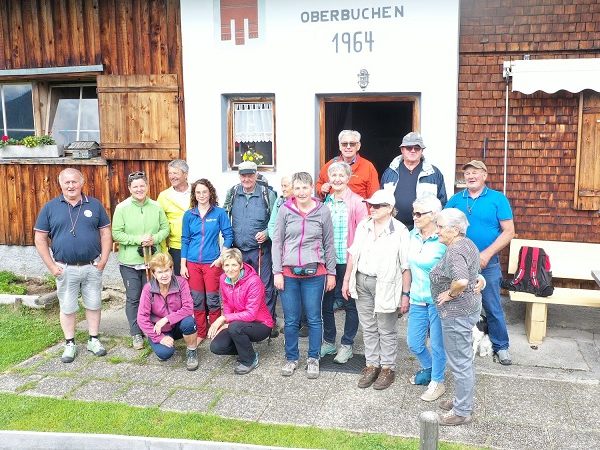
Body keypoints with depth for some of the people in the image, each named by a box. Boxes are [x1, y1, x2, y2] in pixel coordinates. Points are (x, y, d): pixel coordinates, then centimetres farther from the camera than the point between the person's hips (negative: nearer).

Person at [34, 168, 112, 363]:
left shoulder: (94, 205, 1)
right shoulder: (50, 207, -1)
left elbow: (105, 233, 4)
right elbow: (40, 239, 0)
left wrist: (103, 260, -4)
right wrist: (52, 266, -5)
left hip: (92, 267, 1)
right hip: (65, 269, -1)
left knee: (93, 305, 10)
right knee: (67, 308, 9)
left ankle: (94, 340, 25)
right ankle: (70, 344, 23)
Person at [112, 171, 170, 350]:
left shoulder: (156, 207, 1)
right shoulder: (122, 208, -6)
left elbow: (165, 228, 6)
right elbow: (116, 234, -8)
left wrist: (154, 239, -13)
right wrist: (138, 240, -18)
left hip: (152, 260, 2)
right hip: (129, 262, -2)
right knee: (133, 298, 5)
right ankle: (136, 333, 18)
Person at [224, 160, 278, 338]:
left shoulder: (267, 194, -6)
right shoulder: (232, 193, 4)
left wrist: (266, 233, -16)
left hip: (261, 249, -3)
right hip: (237, 249, 4)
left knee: (265, 286, 1)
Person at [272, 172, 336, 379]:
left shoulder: (323, 211, 0)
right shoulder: (285, 210, 0)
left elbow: (329, 244, 6)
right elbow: (277, 242, 3)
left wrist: (331, 273, 6)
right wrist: (277, 272, -2)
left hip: (314, 273, 0)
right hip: (289, 272, 1)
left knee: (314, 318, 7)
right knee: (291, 320, 8)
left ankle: (313, 359, 24)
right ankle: (291, 358, 25)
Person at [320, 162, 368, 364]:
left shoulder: (356, 201, -7)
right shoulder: (325, 201, 7)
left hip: (348, 260, -4)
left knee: (350, 303, 8)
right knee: (326, 302, 11)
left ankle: (347, 345, 22)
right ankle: (328, 342, 28)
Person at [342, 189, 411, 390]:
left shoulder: (400, 232, -12)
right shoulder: (363, 226, 5)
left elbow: (406, 266, -11)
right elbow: (353, 254, 11)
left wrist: (406, 294, -12)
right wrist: (346, 280, 10)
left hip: (385, 286, -5)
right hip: (361, 282, 5)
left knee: (386, 330, 7)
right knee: (368, 328, 15)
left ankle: (388, 368, 23)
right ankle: (372, 365, 28)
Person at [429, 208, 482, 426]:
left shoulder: (455, 252, -24)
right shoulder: (467, 243, 8)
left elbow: (461, 281, -40)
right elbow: (474, 272, 24)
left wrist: (450, 293, -23)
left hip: (457, 312, -11)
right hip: (468, 307, 11)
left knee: (460, 361, 2)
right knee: (463, 359, 22)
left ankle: (462, 412, 16)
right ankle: (463, 400, 36)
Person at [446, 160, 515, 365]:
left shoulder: (498, 199, -3)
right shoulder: (456, 199, 5)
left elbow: (508, 231, -6)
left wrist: (487, 253, -15)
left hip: (487, 263, -3)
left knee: (493, 307, 4)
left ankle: (501, 346, 20)